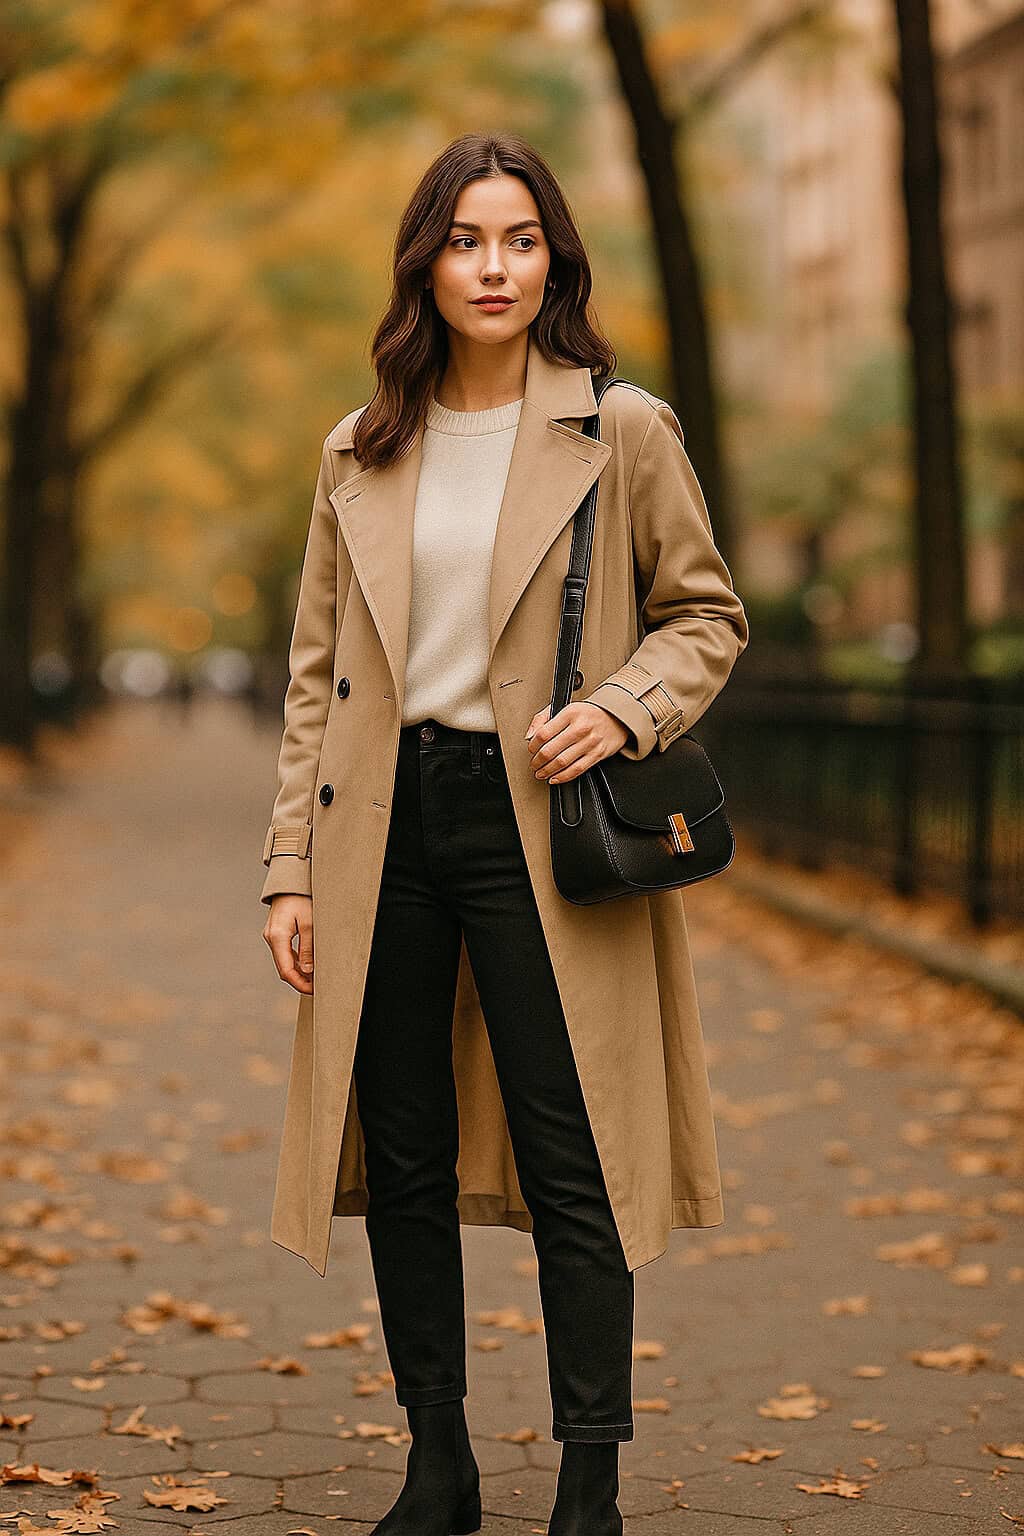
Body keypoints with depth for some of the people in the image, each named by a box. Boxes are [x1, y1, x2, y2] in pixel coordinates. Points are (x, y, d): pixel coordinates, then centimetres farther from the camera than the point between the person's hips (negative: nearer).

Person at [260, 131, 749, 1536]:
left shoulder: (623, 432, 0)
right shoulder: (361, 456, 9)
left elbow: (707, 614, 7)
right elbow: (318, 670, 11)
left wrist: (623, 711, -13)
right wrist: (294, 866, 5)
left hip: (538, 825, -3)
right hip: (389, 822, 4)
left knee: (569, 1161, -2)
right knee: (404, 1158, 8)